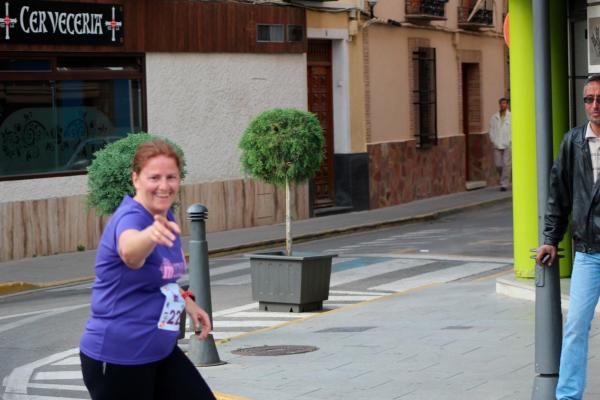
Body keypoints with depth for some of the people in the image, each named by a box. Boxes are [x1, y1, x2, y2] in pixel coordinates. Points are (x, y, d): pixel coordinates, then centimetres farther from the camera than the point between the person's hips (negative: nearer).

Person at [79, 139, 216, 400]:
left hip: (161, 350, 8)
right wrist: (150, 235, -68)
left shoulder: (166, 219, 5)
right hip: (117, 358, -8)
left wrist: (187, 302, 7)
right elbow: (130, 253, -47)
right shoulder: (129, 218, -21)